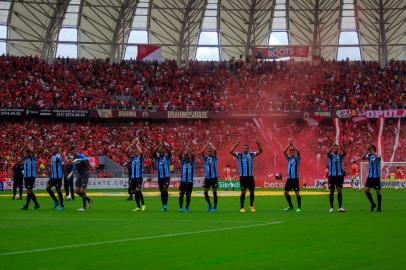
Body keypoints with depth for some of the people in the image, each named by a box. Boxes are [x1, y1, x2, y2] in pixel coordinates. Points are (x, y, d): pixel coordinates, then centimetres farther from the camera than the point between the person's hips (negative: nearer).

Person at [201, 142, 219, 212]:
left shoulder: (215, 157, 3)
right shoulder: (205, 158, 7)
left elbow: (215, 150, -14)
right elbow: (202, 152, -9)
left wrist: (210, 144, -1)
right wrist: (207, 144, -4)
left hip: (214, 177, -2)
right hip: (207, 177, 2)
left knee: (214, 192, 0)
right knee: (205, 192, 0)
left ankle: (215, 207, 7)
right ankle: (209, 205, 19)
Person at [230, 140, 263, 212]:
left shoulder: (251, 154, 2)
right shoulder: (239, 155, -3)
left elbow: (260, 151, -3)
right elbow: (231, 152, -16)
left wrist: (258, 144, -20)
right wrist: (236, 145, -29)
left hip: (250, 176, 3)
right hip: (243, 176, -3)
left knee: (252, 191, 9)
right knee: (243, 192, -4)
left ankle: (251, 206, 26)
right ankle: (242, 207, 4)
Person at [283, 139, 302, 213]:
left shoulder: (297, 158, 0)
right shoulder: (289, 158, 10)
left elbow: (298, 151, -19)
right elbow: (284, 152, -2)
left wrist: (292, 144, -18)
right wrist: (289, 144, -10)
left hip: (295, 178, -5)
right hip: (289, 178, 5)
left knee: (297, 192, -4)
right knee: (286, 192, 6)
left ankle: (299, 207, 3)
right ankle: (290, 206, 19)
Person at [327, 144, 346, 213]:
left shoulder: (340, 155, 5)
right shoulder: (331, 155, 3)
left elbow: (344, 153, -16)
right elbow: (328, 153, -20)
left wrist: (342, 149, -38)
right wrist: (332, 147, -40)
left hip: (339, 175, 1)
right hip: (332, 175, -1)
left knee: (340, 191, -2)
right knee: (331, 191, 3)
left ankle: (340, 207, -1)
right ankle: (331, 207, 9)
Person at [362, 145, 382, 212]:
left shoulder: (377, 155, -7)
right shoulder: (369, 155, 6)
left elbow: (377, 157, -32)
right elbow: (364, 158, -12)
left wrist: (372, 152, -37)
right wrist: (367, 152, -22)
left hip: (376, 176, -5)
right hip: (370, 176, 5)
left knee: (378, 191, 1)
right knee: (366, 190, -4)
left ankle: (379, 207, 12)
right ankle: (373, 204, 12)